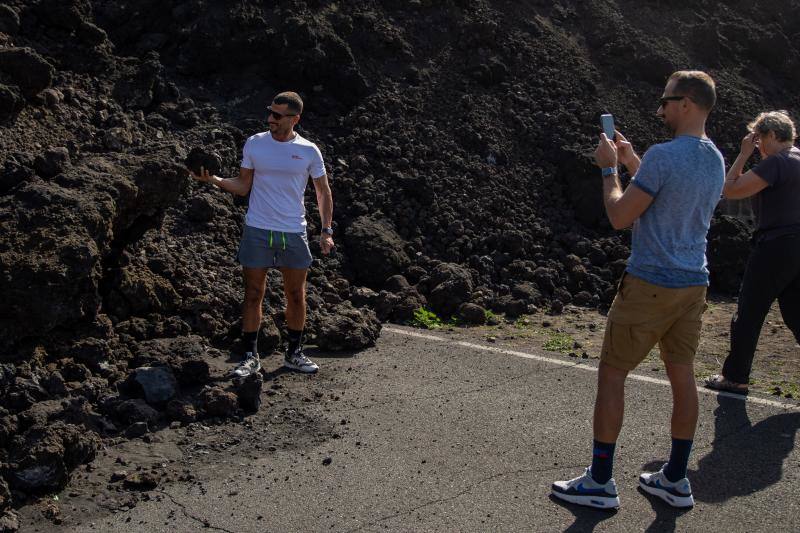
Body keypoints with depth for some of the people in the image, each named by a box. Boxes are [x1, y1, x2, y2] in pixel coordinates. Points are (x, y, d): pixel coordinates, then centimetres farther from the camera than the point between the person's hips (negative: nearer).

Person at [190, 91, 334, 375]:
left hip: (294, 234, 0)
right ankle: (251, 356, 12)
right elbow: (243, 186, 6)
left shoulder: (309, 151, -1)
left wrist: (327, 230, 2)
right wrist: (214, 179, -10)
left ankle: (294, 353, 24)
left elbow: (323, 191, 8)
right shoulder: (254, 144, 1)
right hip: (257, 231, 0)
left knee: (296, 297, 8)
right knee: (253, 295, 2)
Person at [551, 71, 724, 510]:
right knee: (681, 375, 12)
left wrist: (609, 169, 0)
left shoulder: (664, 156, -18)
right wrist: (632, 164, 22)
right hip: (693, 284, 8)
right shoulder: (716, 160, 9)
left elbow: (620, 216, -14)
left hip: (650, 284, -8)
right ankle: (675, 481, 22)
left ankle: (600, 482, 7)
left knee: (611, 373, 1)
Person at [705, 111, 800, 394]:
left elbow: (730, 190, -16)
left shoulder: (776, 162, -16)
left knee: (748, 313, 3)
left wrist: (744, 154, -8)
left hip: (776, 247, -9)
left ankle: (735, 376, 12)